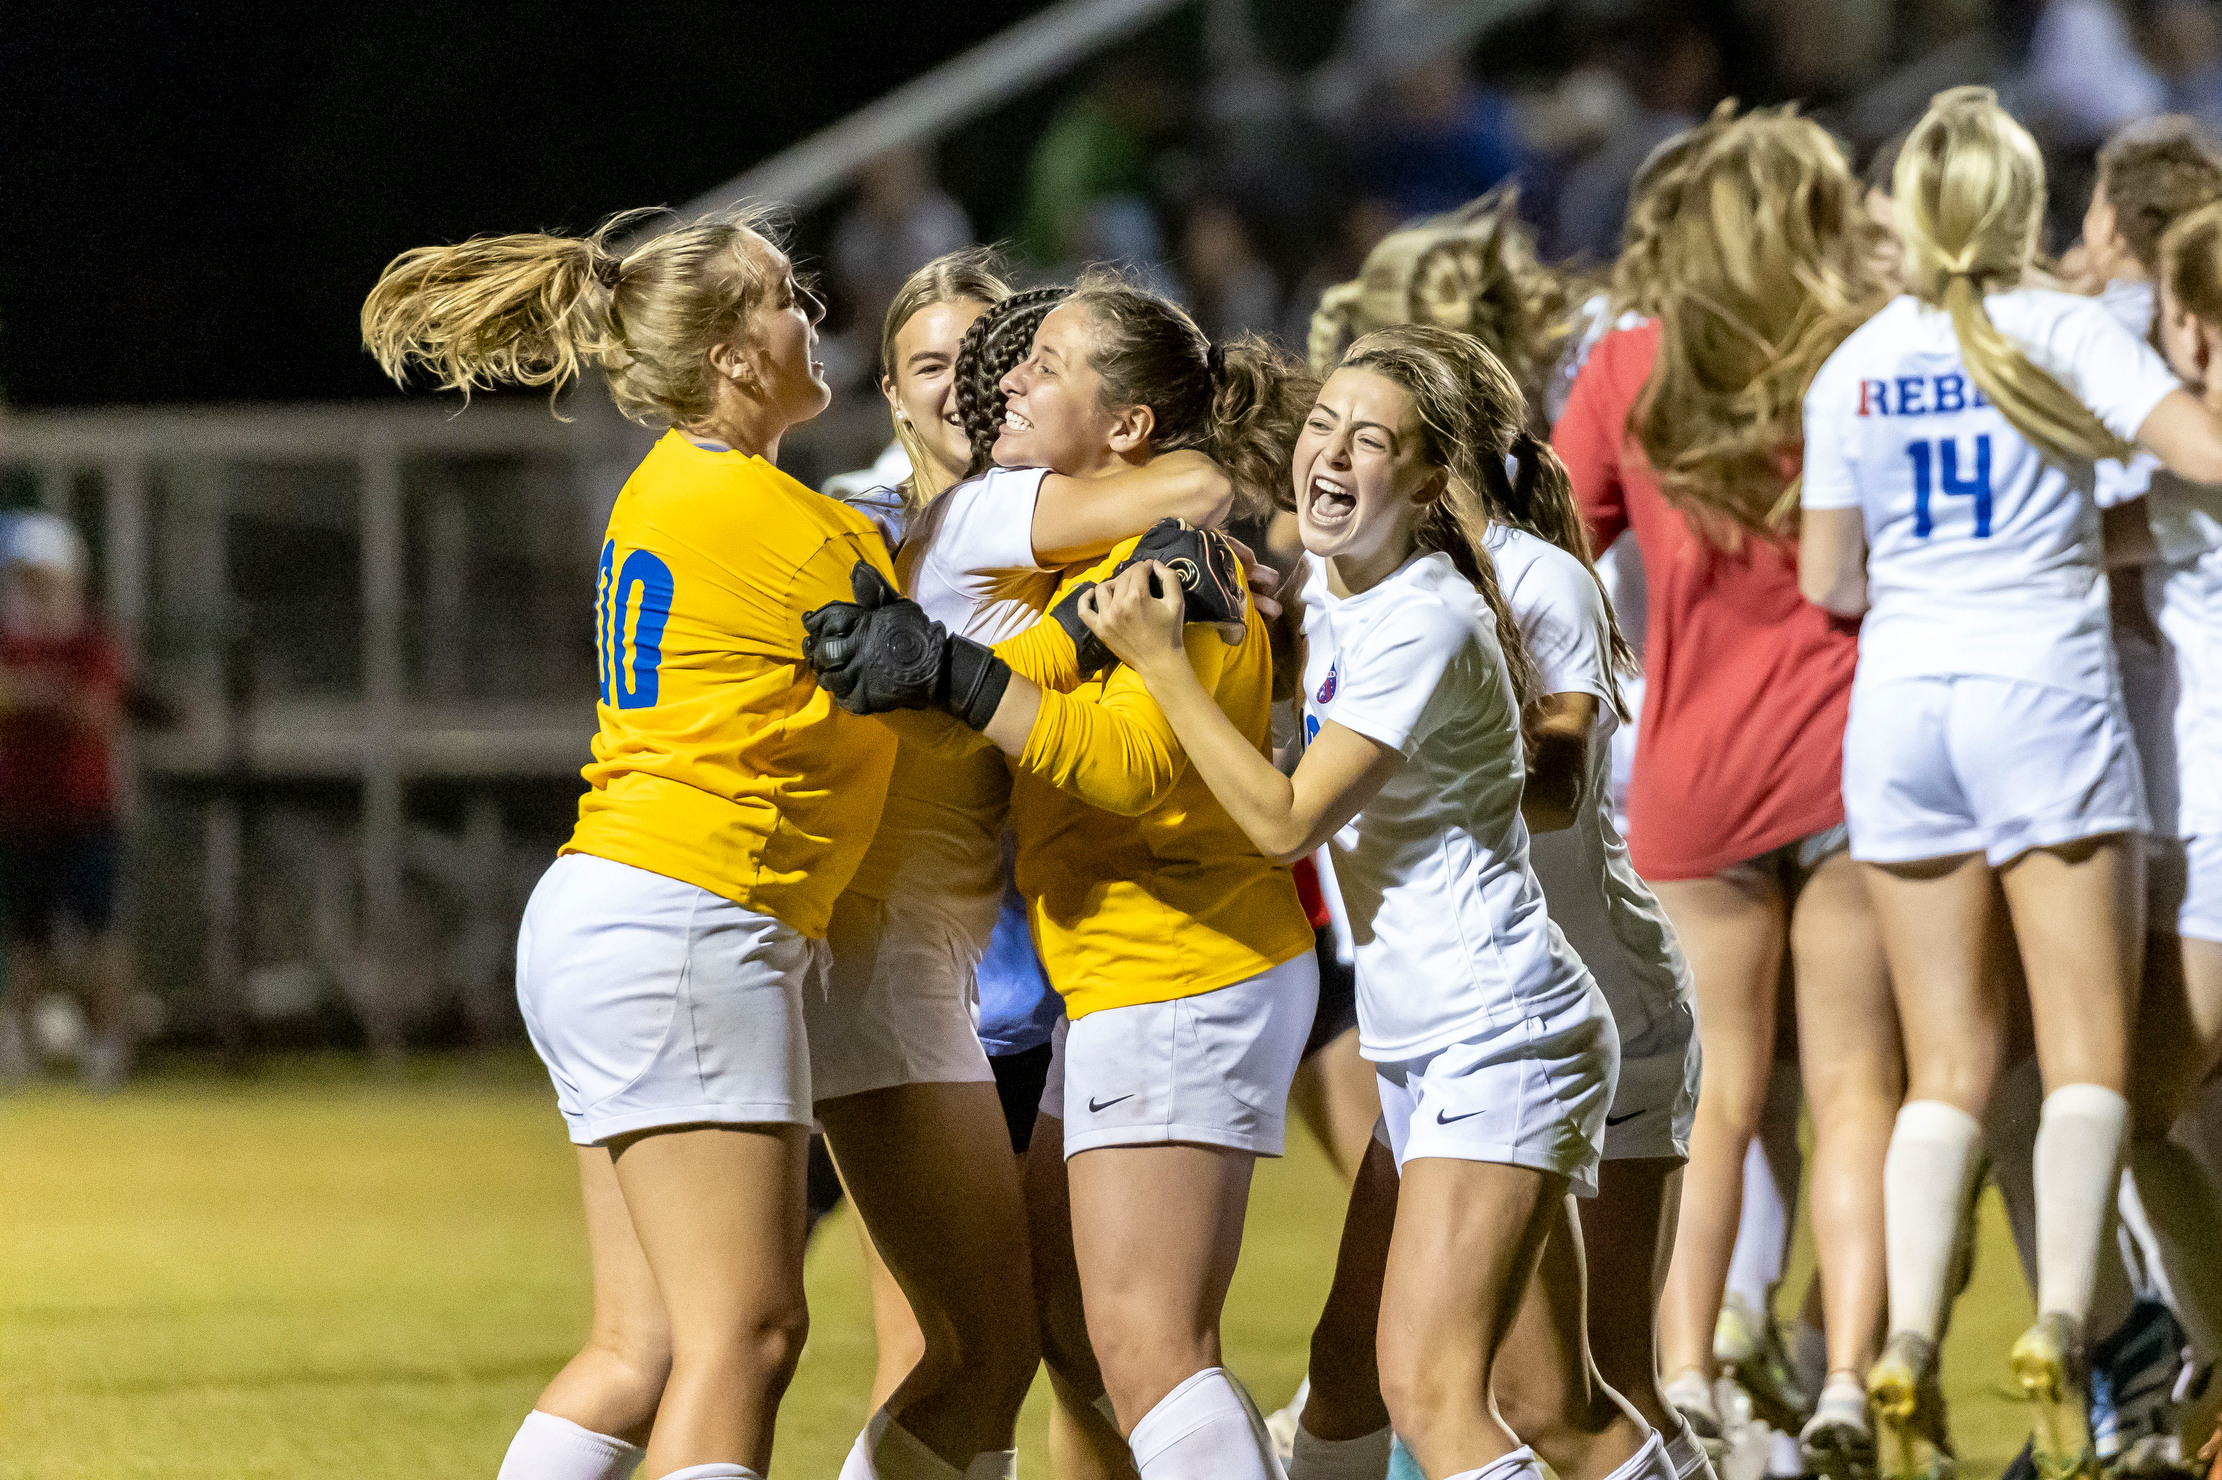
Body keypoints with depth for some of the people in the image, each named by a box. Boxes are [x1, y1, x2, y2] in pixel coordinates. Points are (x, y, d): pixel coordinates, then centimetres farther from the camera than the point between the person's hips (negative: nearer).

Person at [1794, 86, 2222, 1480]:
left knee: (1949, 1063, 6)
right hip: (2044, 688, -3)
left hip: (1900, 706, 3)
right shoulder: (2066, 333, -4)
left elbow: (1828, 581, 10)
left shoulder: (1854, 370, 7)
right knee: (2088, 1051, -1)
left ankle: (1910, 1349, -9)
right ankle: (2062, 1324, -19)